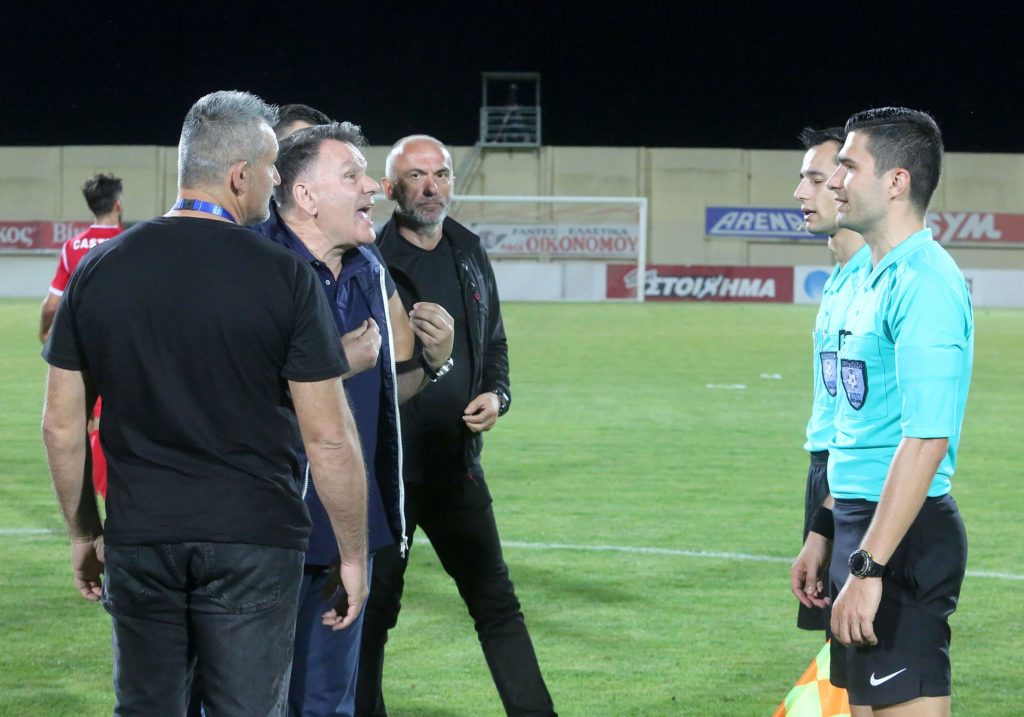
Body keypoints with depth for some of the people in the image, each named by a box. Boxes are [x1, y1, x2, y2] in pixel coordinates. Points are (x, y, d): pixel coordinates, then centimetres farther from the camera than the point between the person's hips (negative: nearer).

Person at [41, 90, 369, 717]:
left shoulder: (99, 271, 3)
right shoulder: (285, 278, -8)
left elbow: (62, 425, 7)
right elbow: (329, 438, -8)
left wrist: (84, 532, 19)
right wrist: (354, 555, 2)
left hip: (139, 541, 3)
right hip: (255, 541, -3)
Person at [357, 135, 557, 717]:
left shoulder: (470, 253, 10)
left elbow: (493, 342, 20)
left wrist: (497, 395, 2)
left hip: (457, 465, 6)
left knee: (497, 602, 10)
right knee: (373, 608, 4)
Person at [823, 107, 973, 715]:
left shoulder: (923, 283, -17)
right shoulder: (880, 277, 15)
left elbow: (926, 441, -24)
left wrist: (868, 568, -26)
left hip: (902, 539, -10)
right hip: (862, 525, 10)